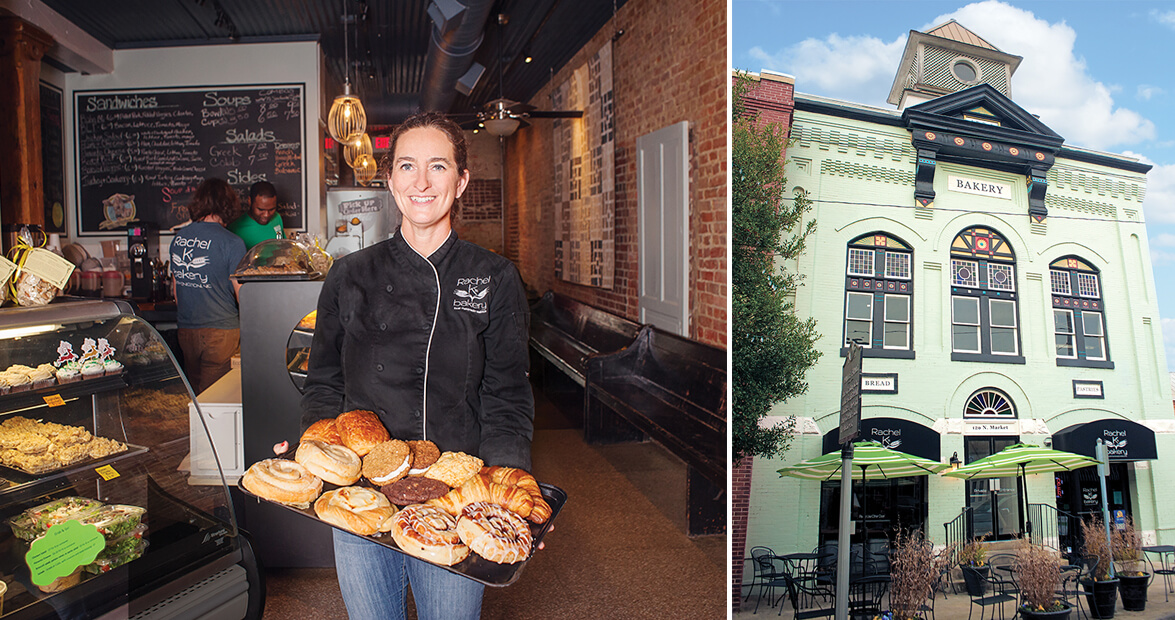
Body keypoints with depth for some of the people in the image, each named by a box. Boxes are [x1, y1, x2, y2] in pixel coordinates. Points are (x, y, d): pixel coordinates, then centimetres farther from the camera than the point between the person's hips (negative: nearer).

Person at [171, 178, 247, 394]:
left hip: (185, 330, 6)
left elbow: (176, 288, 14)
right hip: (220, 330, -6)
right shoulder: (232, 243, -13)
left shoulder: (179, 238, 6)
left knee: (193, 392, 16)